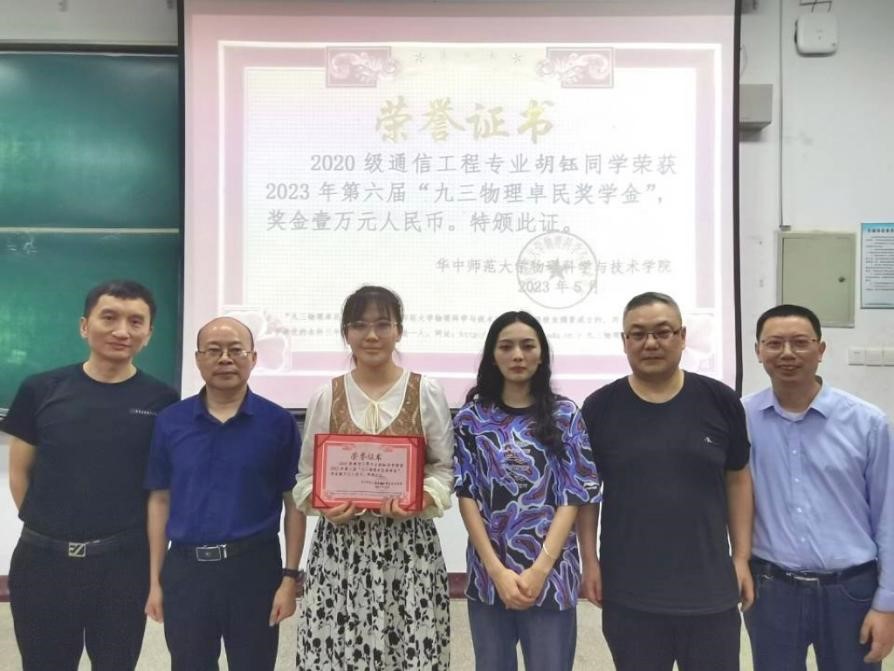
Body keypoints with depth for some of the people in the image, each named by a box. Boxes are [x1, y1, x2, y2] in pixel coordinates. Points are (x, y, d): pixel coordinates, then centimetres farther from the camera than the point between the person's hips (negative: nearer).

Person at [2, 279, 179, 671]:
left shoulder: (162, 401, -5)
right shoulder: (40, 390, -1)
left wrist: (155, 556, 1)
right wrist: (46, 525, 3)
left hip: (123, 561, -1)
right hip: (42, 559, 1)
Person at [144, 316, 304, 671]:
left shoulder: (279, 422, -5)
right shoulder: (170, 421, 2)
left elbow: (294, 502, -3)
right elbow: (160, 500, 6)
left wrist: (290, 577, -6)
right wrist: (155, 580, 6)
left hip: (255, 567, -2)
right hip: (185, 569, 2)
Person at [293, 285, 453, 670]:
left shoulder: (426, 392, 0)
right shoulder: (325, 396, 3)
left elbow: (445, 468, 2)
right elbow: (307, 475, 7)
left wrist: (419, 499, -16)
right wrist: (324, 505, -12)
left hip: (409, 544, -1)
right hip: (340, 544, 1)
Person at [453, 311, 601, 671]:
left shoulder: (565, 415, 0)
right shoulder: (472, 417, 2)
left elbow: (573, 495, -4)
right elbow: (466, 493, -2)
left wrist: (539, 569, -12)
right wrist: (497, 570, -10)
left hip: (551, 573, -1)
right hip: (488, 573, 1)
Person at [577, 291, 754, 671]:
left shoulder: (721, 401, -2)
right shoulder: (599, 408, -4)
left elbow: (738, 480, 6)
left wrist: (742, 557, 3)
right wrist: (589, 561, -1)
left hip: (710, 587, 1)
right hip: (628, 591, 0)